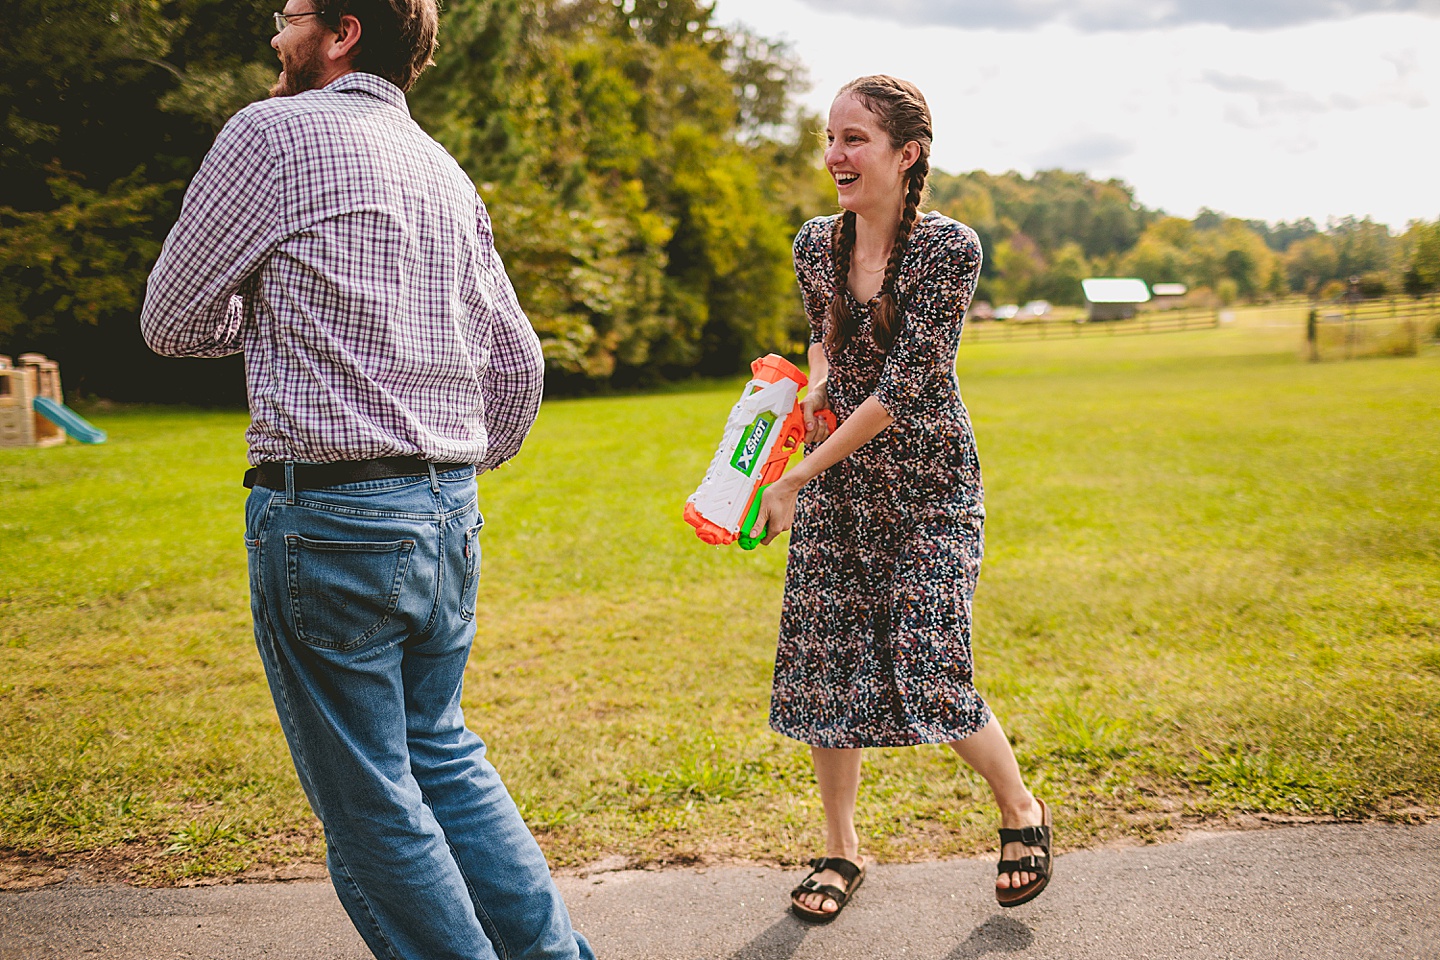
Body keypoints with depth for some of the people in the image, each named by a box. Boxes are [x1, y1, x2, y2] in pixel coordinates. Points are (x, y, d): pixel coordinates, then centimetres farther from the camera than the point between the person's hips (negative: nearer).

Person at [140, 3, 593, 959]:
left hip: (327, 513, -8)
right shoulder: (448, 173, 15)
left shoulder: (274, 132, -7)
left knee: (369, 800, 4)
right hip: (449, 511, 8)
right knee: (443, 753, 21)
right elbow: (520, 361, 18)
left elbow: (171, 323, -1)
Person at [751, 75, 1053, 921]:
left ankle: (1022, 810, 20)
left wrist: (795, 478, -19)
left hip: (926, 486, -5)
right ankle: (842, 850, 23)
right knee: (823, 664, 4)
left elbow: (902, 389, -20)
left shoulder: (950, 247, -16)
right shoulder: (816, 243, 2)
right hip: (835, 484, 5)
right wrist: (814, 387, -3)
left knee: (929, 674, -9)